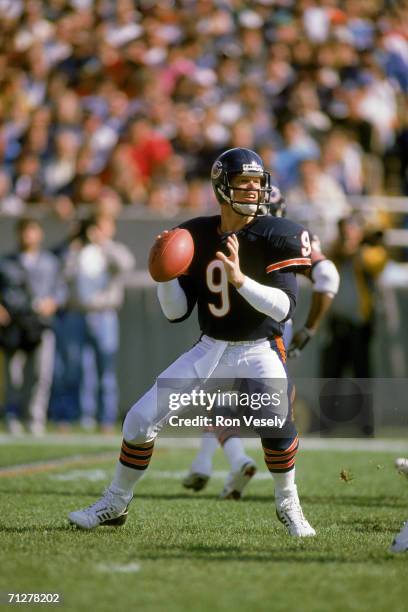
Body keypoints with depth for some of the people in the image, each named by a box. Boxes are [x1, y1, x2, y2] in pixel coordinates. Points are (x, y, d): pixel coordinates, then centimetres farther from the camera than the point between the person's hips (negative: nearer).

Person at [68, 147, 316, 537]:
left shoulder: (274, 235, -12)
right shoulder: (196, 237, -1)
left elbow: (284, 307, -22)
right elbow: (176, 312, 1)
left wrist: (240, 278, -34)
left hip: (258, 351, -4)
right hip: (210, 349, 4)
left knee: (277, 417, -32)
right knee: (141, 419, -2)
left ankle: (288, 506, -8)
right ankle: (115, 504, 20)